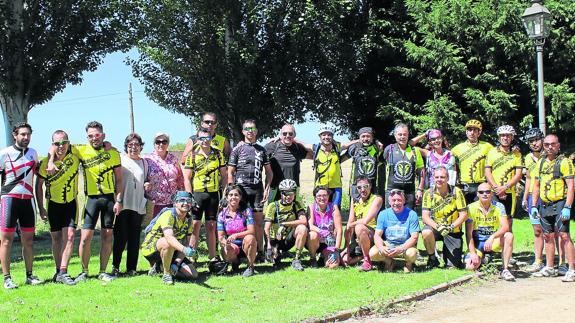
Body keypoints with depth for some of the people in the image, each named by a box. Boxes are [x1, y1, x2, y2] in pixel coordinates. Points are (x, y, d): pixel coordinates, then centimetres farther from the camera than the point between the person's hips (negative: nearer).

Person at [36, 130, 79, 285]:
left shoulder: (75, 157, -14)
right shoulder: (45, 163, -14)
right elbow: (39, 185, -2)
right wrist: (41, 208, -3)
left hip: (71, 203, 0)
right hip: (53, 204, 0)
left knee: (70, 235, -13)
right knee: (56, 238, 6)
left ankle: (62, 273, -14)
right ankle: (59, 271, 20)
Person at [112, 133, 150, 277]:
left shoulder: (144, 162, 15)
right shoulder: (120, 159, 2)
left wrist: (147, 186, 4)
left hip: (138, 205, 4)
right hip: (122, 204, -4)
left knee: (134, 238, 6)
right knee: (121, 237, -4)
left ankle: (131, 268, 13)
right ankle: (115, 266, 10)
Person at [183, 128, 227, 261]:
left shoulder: (218, 154, 9)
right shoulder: (192, 155, 2)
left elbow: (223, 175, 12)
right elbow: (187, 178, 0)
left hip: (213, 194, 2)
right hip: (197, 193, -2)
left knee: (211, 226, 8)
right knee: (195, 225, -3)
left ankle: (213, 257, 13)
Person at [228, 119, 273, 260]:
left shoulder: (261, 150, 15)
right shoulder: (238, 149, 5)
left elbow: (269, 171, 17)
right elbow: (230, 172, 2)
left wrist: (267, 189, 5)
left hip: (257, 189, 3)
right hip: (241, 188, -3)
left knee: (258, 221, 3)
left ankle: (260, 251, 8)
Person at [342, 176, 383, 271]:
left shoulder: (377, 199, -10)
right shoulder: (355, 202, 8)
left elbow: (366, 221, -22)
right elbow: (349, 225, 2)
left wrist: (351, 225, -6)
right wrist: (347, 248, -4)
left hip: (374, 236, -6)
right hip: (358, 239, 7)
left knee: (359, 227, -35)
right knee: (344, 259, -7)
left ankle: (367, 261, -20)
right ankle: (365, 254, 20)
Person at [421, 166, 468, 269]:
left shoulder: (456, 192, -9)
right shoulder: (429, 193, -7)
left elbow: (463, 215, -9)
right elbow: (425, 216, -13)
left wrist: (451, 227, -24)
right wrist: (437, 227, -30)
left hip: (453, 231, 0)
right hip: (435, 227, 0)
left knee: (454, 265, -4)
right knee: (426, 232, -36)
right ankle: (432, 259, -9)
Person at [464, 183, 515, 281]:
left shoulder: (498, 206, -8)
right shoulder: (471, 208, -10)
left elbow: (505, 227, -21)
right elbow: (469, 234, -11)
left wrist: (492, 237, -38)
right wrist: (473, 253, -20)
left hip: (494, 241, 1)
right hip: (477, 242, -1)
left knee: (509, 236, -30)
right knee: (470, 266, -24)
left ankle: (505, 270, -22)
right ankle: (481, 258, 15)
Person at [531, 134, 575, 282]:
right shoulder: (541, 163, 13)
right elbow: (536, 186, 18)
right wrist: (534, 206, 11)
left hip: (560, 204, -6)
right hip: (544, 206, 7)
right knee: (548, 237, 13)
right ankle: (549, 268, 22)